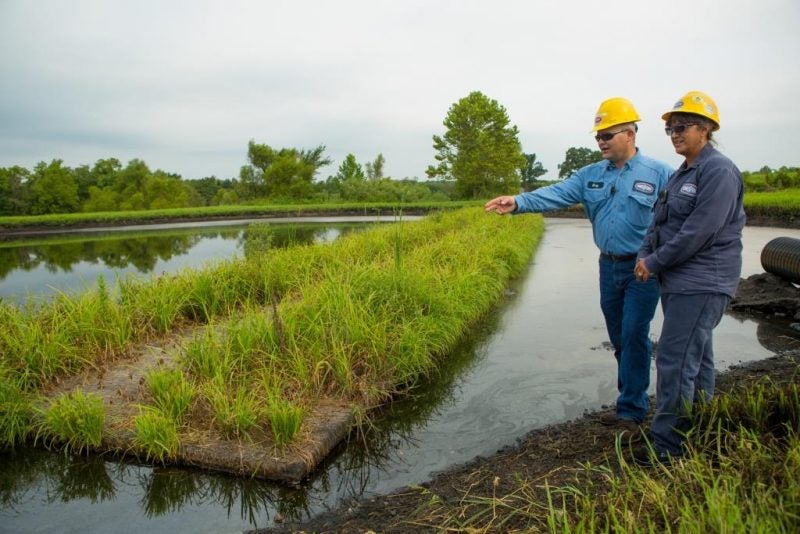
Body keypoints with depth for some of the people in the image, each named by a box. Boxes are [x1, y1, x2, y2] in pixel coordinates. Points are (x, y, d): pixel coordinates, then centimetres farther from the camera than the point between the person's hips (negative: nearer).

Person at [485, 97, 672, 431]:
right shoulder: (591, 175, 5)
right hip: (609, 267, 5)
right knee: (619, 339, 14)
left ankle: (631, 411, 9)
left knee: (633, 336, -4)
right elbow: (555, 195, -8)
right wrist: (518, 203, -25)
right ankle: (634, 401, 30)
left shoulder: (659, 174, -7)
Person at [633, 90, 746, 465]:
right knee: (696, 359, 18)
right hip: (679, 282, 10)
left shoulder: (719, 171, -14)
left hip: (700, 285, -10)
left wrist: (655, 262, -14)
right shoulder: (683, 173, 16)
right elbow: (659, 221, 17)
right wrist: (644, 255, -1)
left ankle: (667, 447, -1)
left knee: (675, 363, -10)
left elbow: (700, 232, -21)